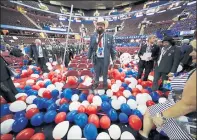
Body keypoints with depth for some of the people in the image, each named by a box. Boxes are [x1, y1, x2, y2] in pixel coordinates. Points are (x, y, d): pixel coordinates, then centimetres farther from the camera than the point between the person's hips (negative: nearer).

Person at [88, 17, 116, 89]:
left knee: (105, 73, 14)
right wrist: (89, 57, 4)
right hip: (96, 58, 2)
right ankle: (96, 83, 40)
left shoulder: (109, 37, 0)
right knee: (96, 72, 16)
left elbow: (112, 48, 0)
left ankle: (105, 84, 37)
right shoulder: (93, 37, 5)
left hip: (105, 59, -1)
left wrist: (113, 58, -2)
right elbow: (90, 48, 6)